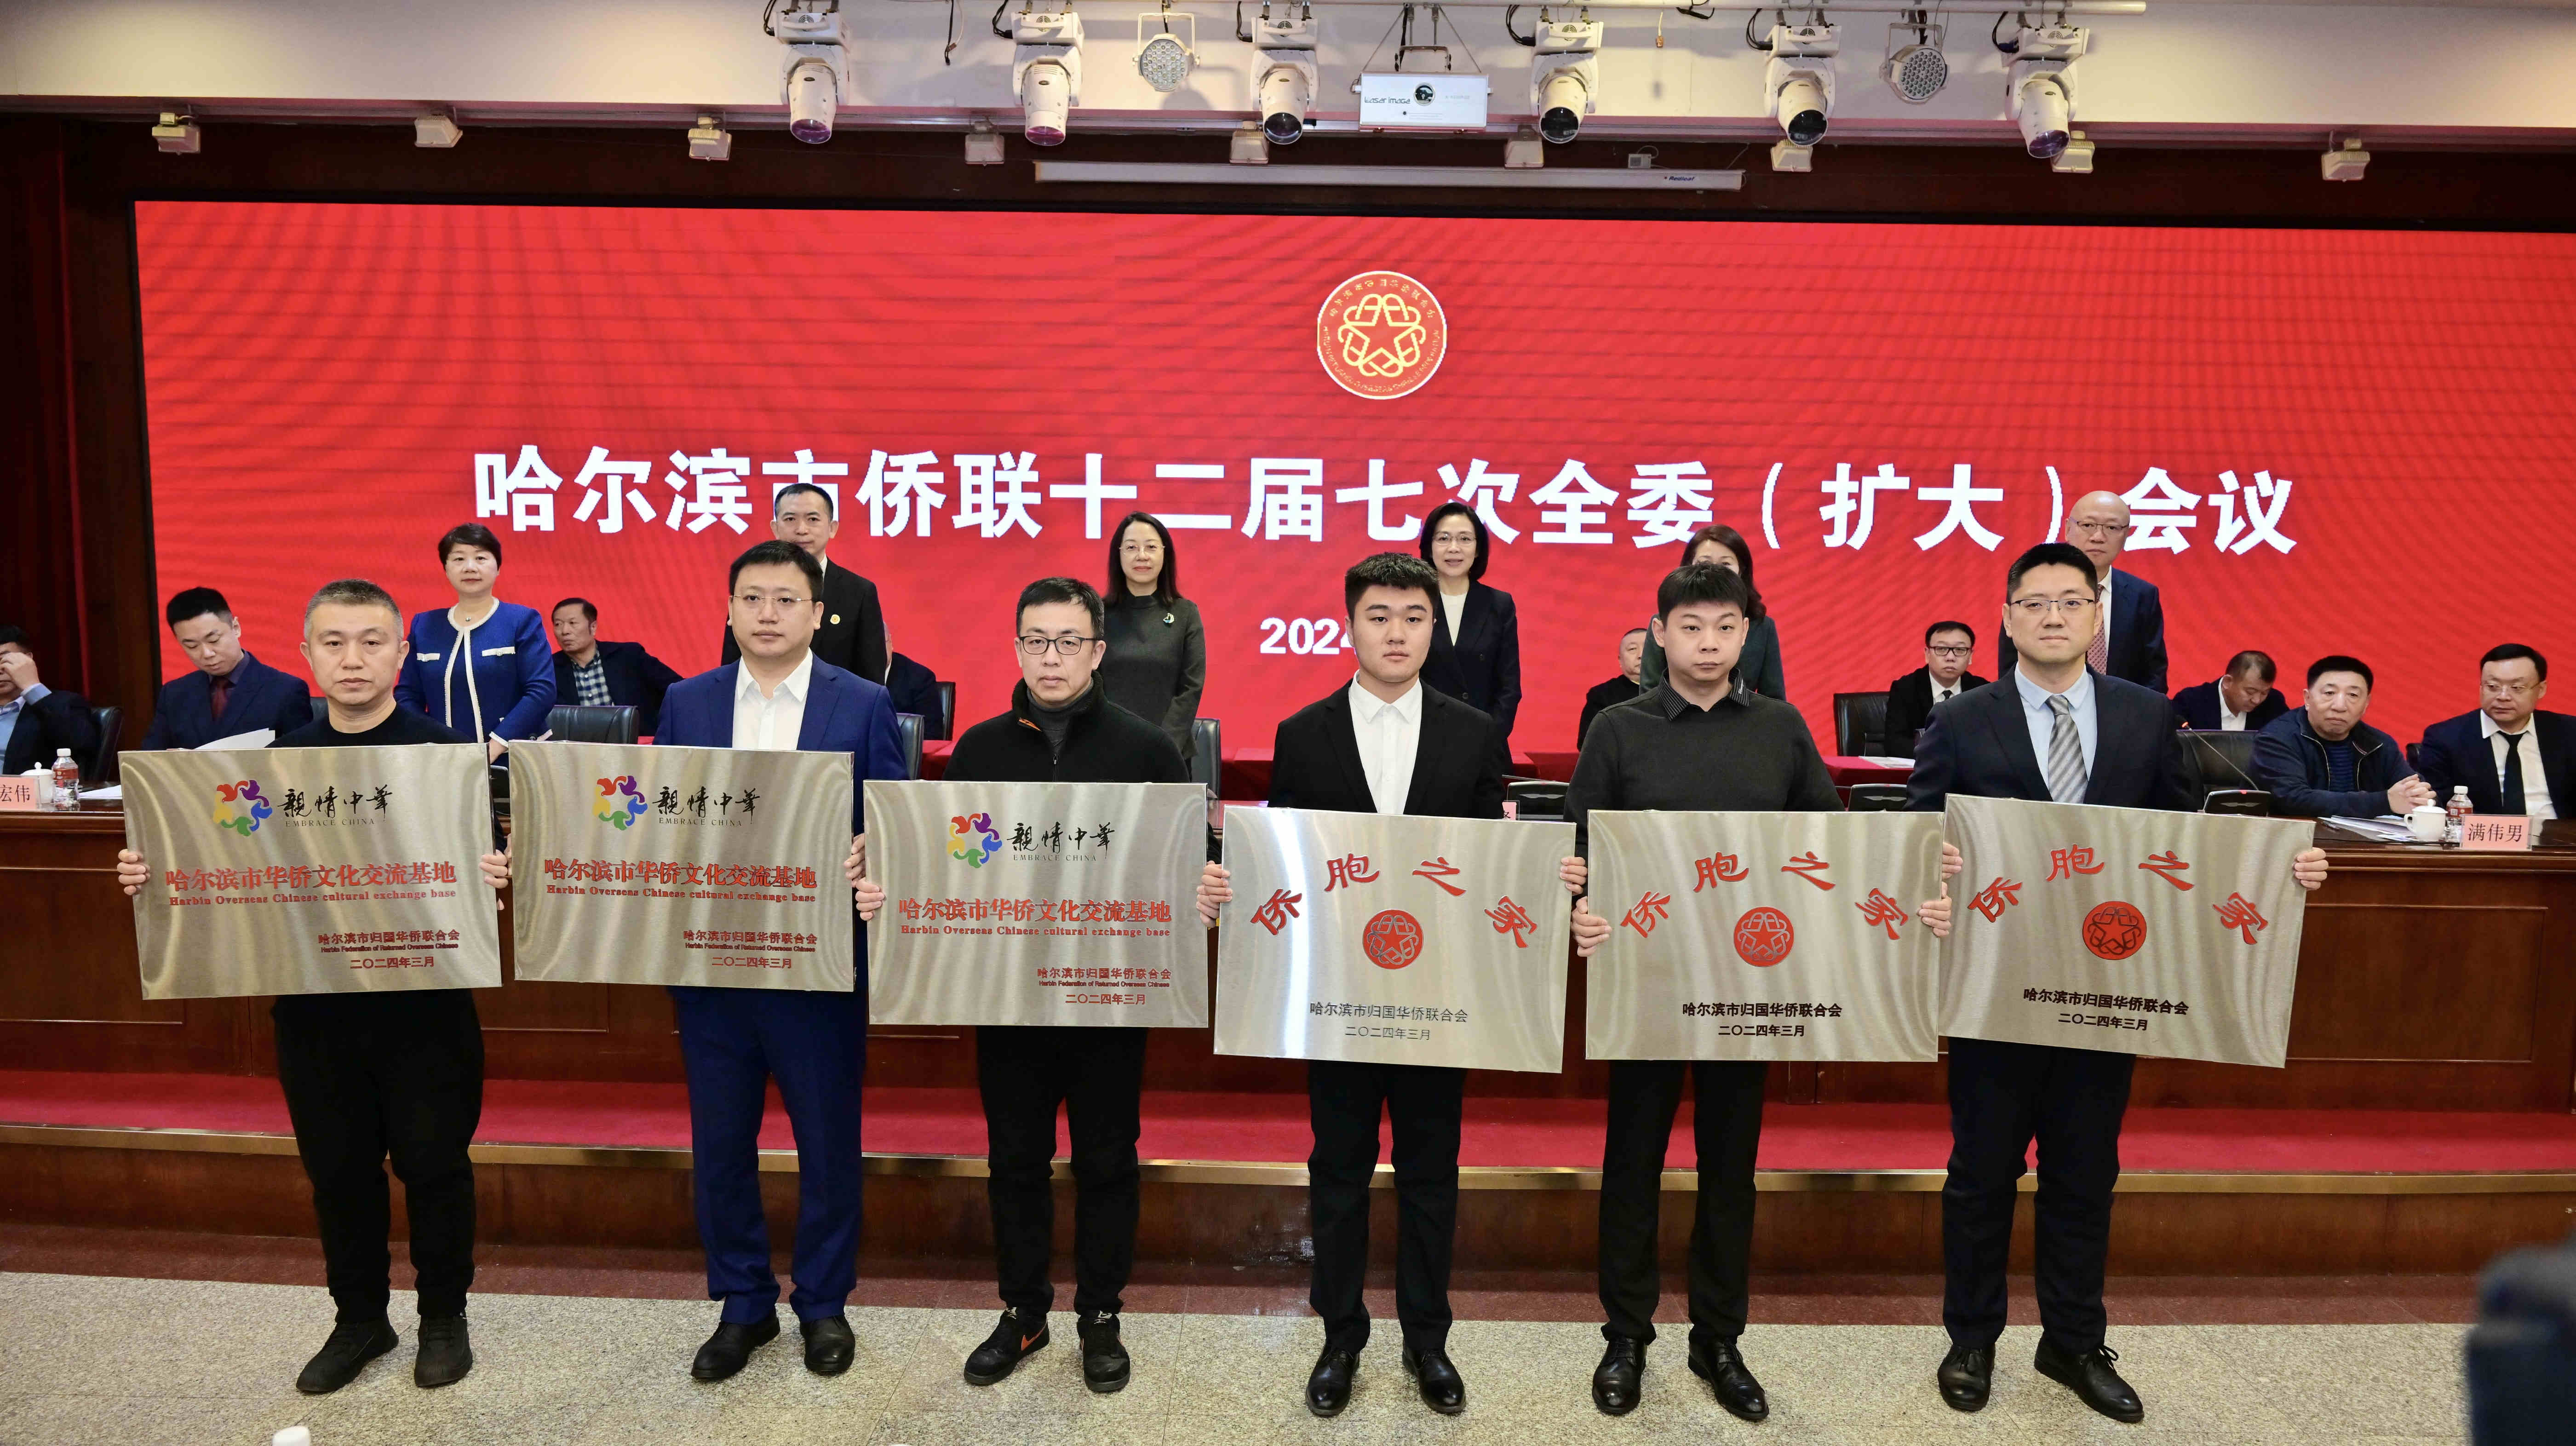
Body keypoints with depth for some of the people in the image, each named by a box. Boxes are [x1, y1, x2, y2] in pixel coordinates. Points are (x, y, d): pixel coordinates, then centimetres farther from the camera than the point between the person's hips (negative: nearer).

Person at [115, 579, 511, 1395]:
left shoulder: (445, 751, -8)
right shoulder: (279, 759, 5)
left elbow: (485, 867, -10)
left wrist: (492, 881, -31)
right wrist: (158, 877, -4)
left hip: (424, 999, -4)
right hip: (313, 1001, 4)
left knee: (433, 1164, 7)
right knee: (337, 1168, 15)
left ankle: (444, 1317, 27)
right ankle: (360, 1318, 34)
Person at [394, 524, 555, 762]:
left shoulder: (522, 621, -2)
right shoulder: (424, 626, 10)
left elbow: (541, 690, -11)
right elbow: (406, 695, 9)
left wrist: (495, 748, -19)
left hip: (512, 759, -3)